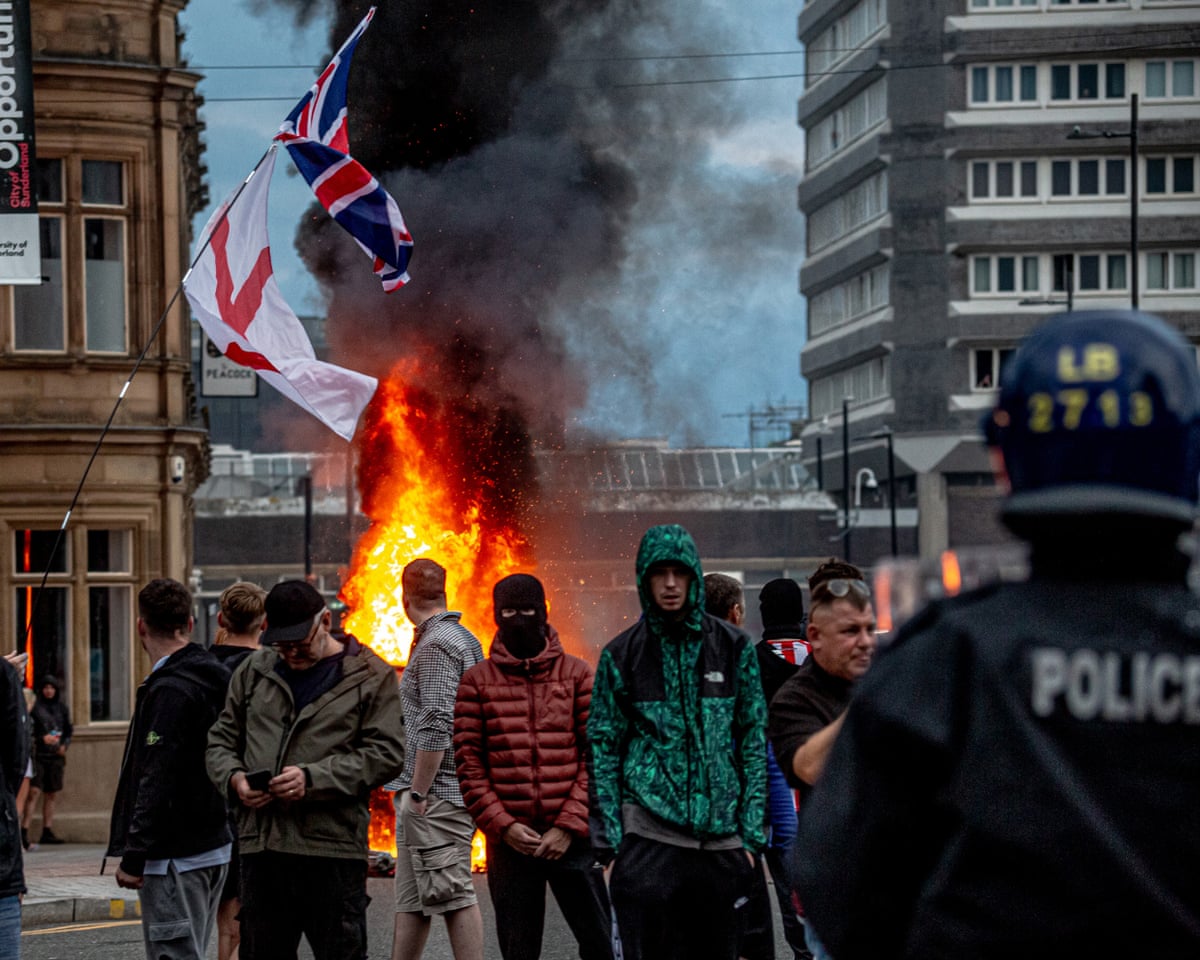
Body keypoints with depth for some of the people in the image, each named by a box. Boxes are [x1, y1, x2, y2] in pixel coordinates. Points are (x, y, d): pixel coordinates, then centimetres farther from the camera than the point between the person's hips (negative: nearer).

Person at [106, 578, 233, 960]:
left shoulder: (169, 691, -17)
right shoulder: (214, 679, 13)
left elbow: (157, 783, -21)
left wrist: (134, 857, -18)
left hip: (175, 857, -10)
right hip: (214, 845, 10)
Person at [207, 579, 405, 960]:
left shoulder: (371, 676, 2)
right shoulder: (254, 671, 15)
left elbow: (386, 752, -6)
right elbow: (222, 739, 20)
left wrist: (313, 779, -16)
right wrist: (234, 777, -4)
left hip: (333, 847, -4)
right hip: (260, 846, 4)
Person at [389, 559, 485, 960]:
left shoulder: (435, 646, -14)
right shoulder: (465, 639, 17)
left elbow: (436, 727, -21)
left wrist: (417, 792, -17)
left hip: (436, 795, -10)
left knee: (453, 894, -9)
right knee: (410, 897, 12)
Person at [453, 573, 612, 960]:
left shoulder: (577, 675, 6)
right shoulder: (476, 681, 7)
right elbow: (468, 765, 3)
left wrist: (569, 826, -9)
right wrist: (503, 826, -8)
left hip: (570, 839, -1)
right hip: (509, 841, 1)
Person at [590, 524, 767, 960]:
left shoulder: (733, 648, 8)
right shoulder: (622, 655, 5)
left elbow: (754, 740, 9)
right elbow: (604, 749, 6)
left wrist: (751, 834, 2)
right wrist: (609, 841, -2)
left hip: (719, 836, 2)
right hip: (648, 833, -2)